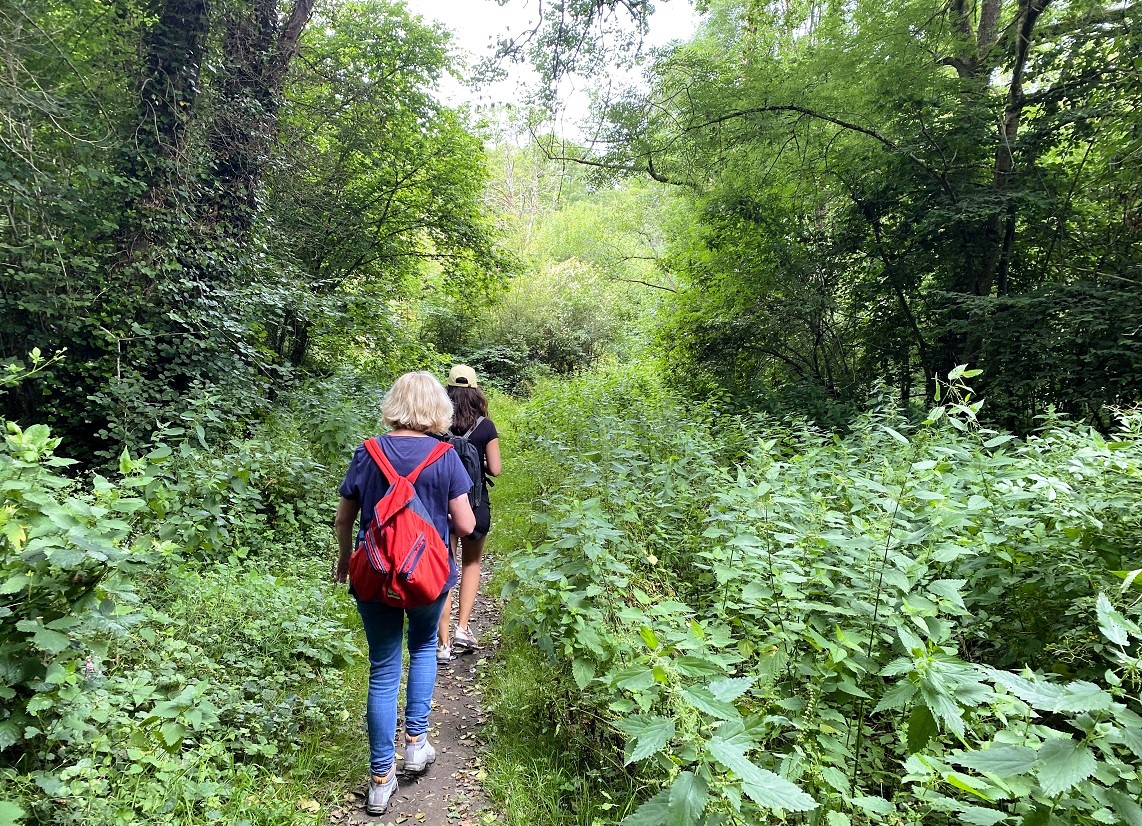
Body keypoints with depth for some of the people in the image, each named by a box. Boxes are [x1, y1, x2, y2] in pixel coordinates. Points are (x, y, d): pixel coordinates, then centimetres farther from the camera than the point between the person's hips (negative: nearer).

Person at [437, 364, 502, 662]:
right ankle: (463, 628, 16)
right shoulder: (486, 426, -8)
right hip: (475, 504, 0)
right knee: (471, 564, 23)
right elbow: (495, 470, -7)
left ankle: (443, 643, 10)